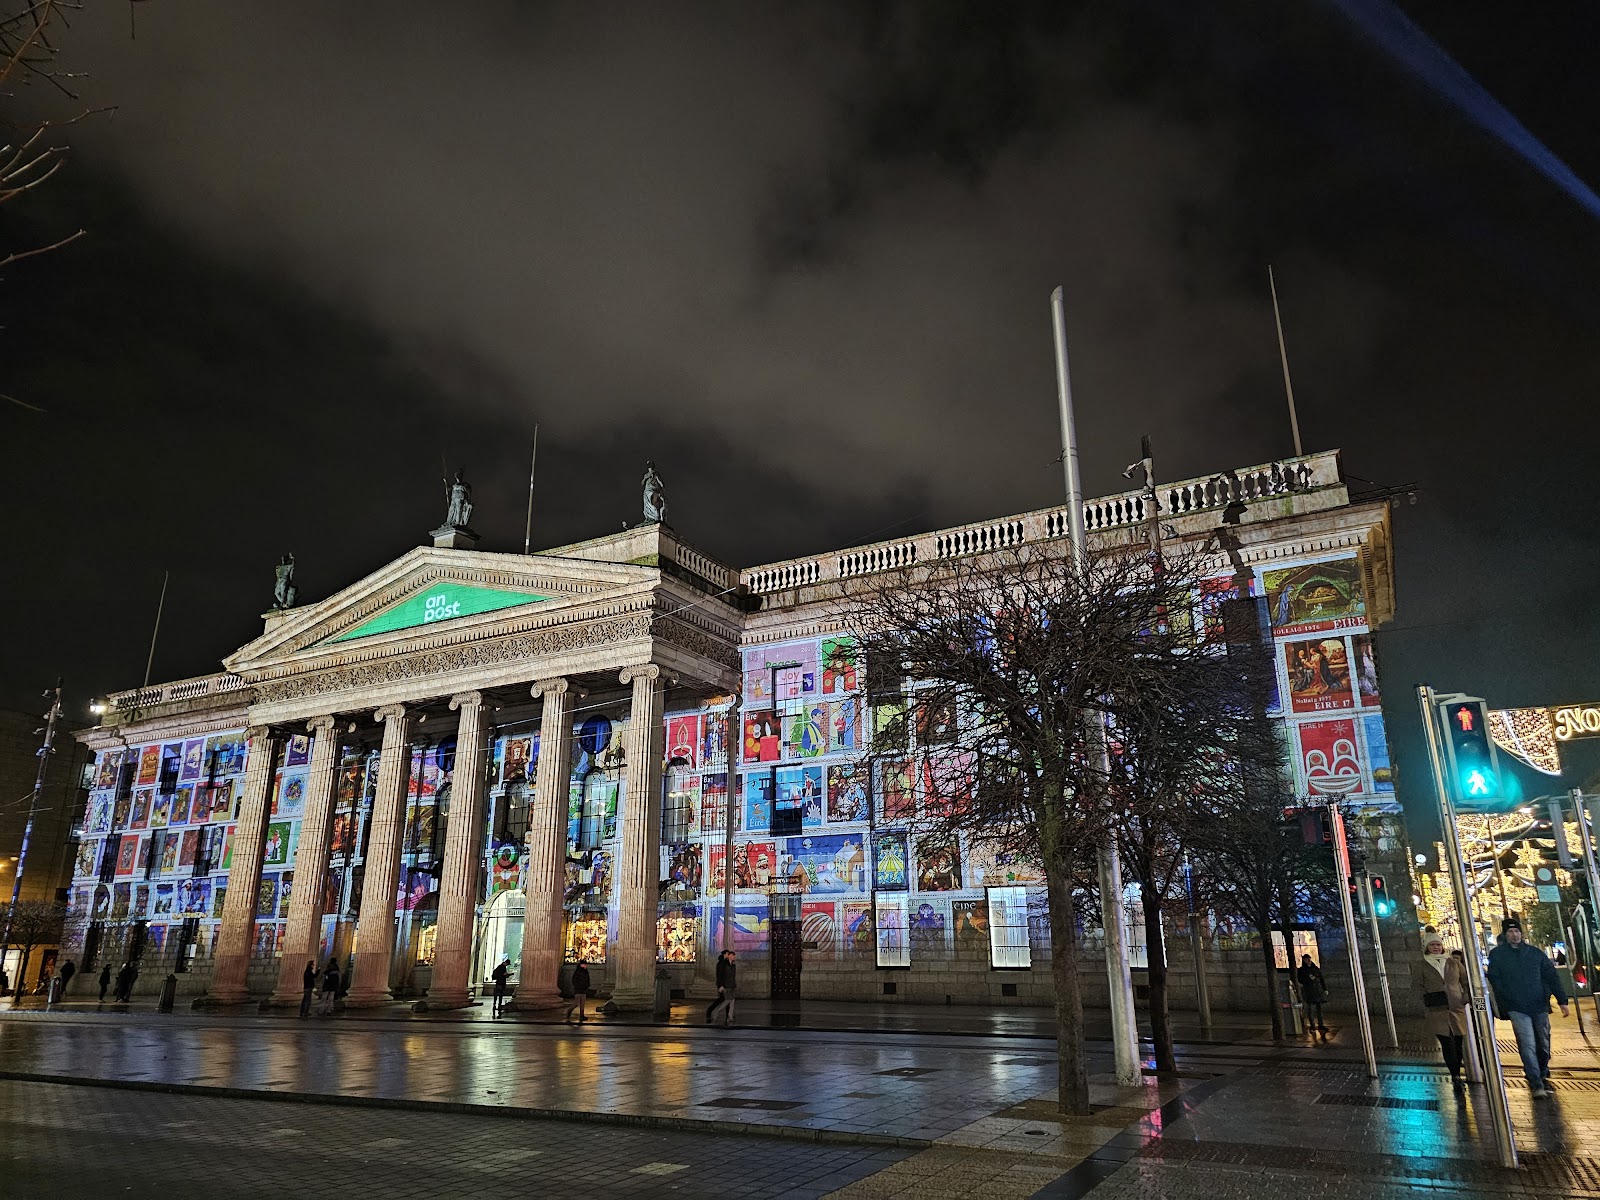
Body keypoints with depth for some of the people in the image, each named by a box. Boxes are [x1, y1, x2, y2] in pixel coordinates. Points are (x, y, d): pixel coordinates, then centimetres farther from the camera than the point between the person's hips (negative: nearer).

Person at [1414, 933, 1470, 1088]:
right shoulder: (1421, 966, 6)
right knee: (1447, 1042, -13)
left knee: (1457, 1043, 4)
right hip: (1436, 1010, -3)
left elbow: (1466, 981, 16)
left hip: (1456, 1008, 3)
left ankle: (1456, 1075, 15)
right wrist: (1429, 996, -4)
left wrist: (1465, 997, 5)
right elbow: (1417, 984, 6)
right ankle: (1455, 1075, -12)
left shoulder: (1454, 963, 13)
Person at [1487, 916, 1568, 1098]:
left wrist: (1562, 1000, 1)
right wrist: (1503, 1007, -6)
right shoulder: (1497, 954, 2)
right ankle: (1536, 1084, -10)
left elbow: (1551, 976, 9)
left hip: (1540, 1006, 3)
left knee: (1543, 1045, 9)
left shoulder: (1535, 952, 9)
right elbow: (1494, 982, 0)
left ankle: (1542, 1077, 28)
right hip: (1517, 1008, -3)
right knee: (1528, 1045, -12)